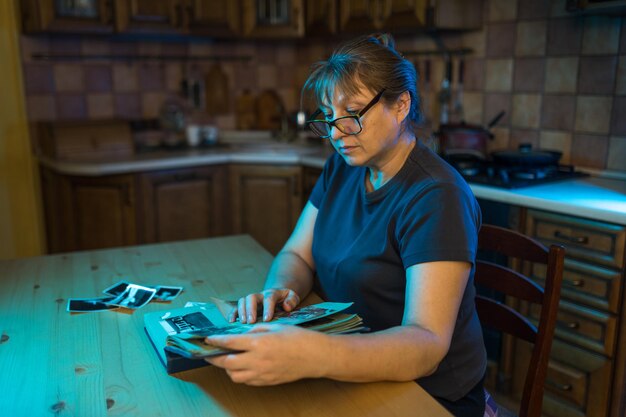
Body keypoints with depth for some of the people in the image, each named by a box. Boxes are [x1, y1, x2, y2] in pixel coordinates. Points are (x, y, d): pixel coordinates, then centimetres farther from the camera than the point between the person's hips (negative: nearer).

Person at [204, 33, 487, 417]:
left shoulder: (436, 198, -22)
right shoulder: (341, 168, 2)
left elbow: (427, 344, -29)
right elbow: (297, 255, 5)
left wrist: (312, 356, -45)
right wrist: (279, 291, -18)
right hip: (355, 376, 6)